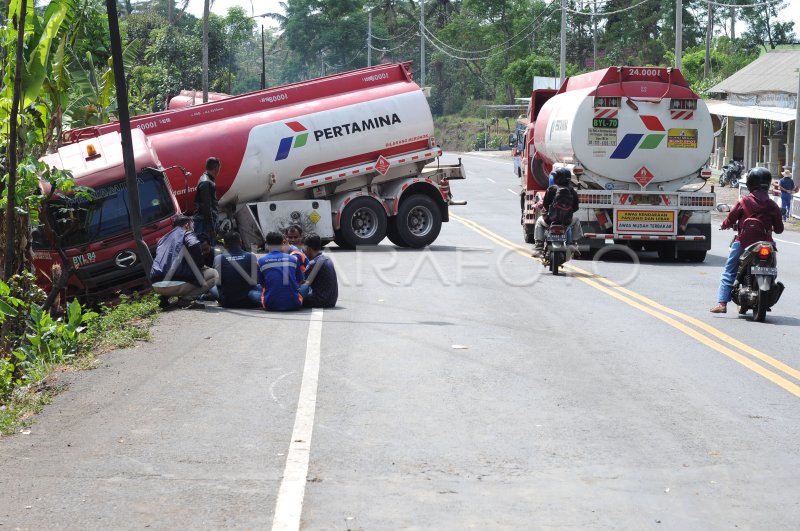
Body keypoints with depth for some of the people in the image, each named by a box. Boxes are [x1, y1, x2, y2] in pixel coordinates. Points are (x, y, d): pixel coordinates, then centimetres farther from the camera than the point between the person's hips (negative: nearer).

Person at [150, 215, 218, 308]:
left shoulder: (163, 238, 29)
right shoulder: (187, 234, 8)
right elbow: (194, 245, -16)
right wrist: (200, 265, 0)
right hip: (175, 283, -7)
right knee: (213, 274, 9)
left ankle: (165, 297, 12)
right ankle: (186, 298, -7)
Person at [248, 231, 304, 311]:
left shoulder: (261, 261, -3)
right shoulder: (293, 259, 0)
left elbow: (262, 284, 7)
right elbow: (300, 282, 12)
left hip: (271, 305, -1)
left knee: (251, 292, 22)